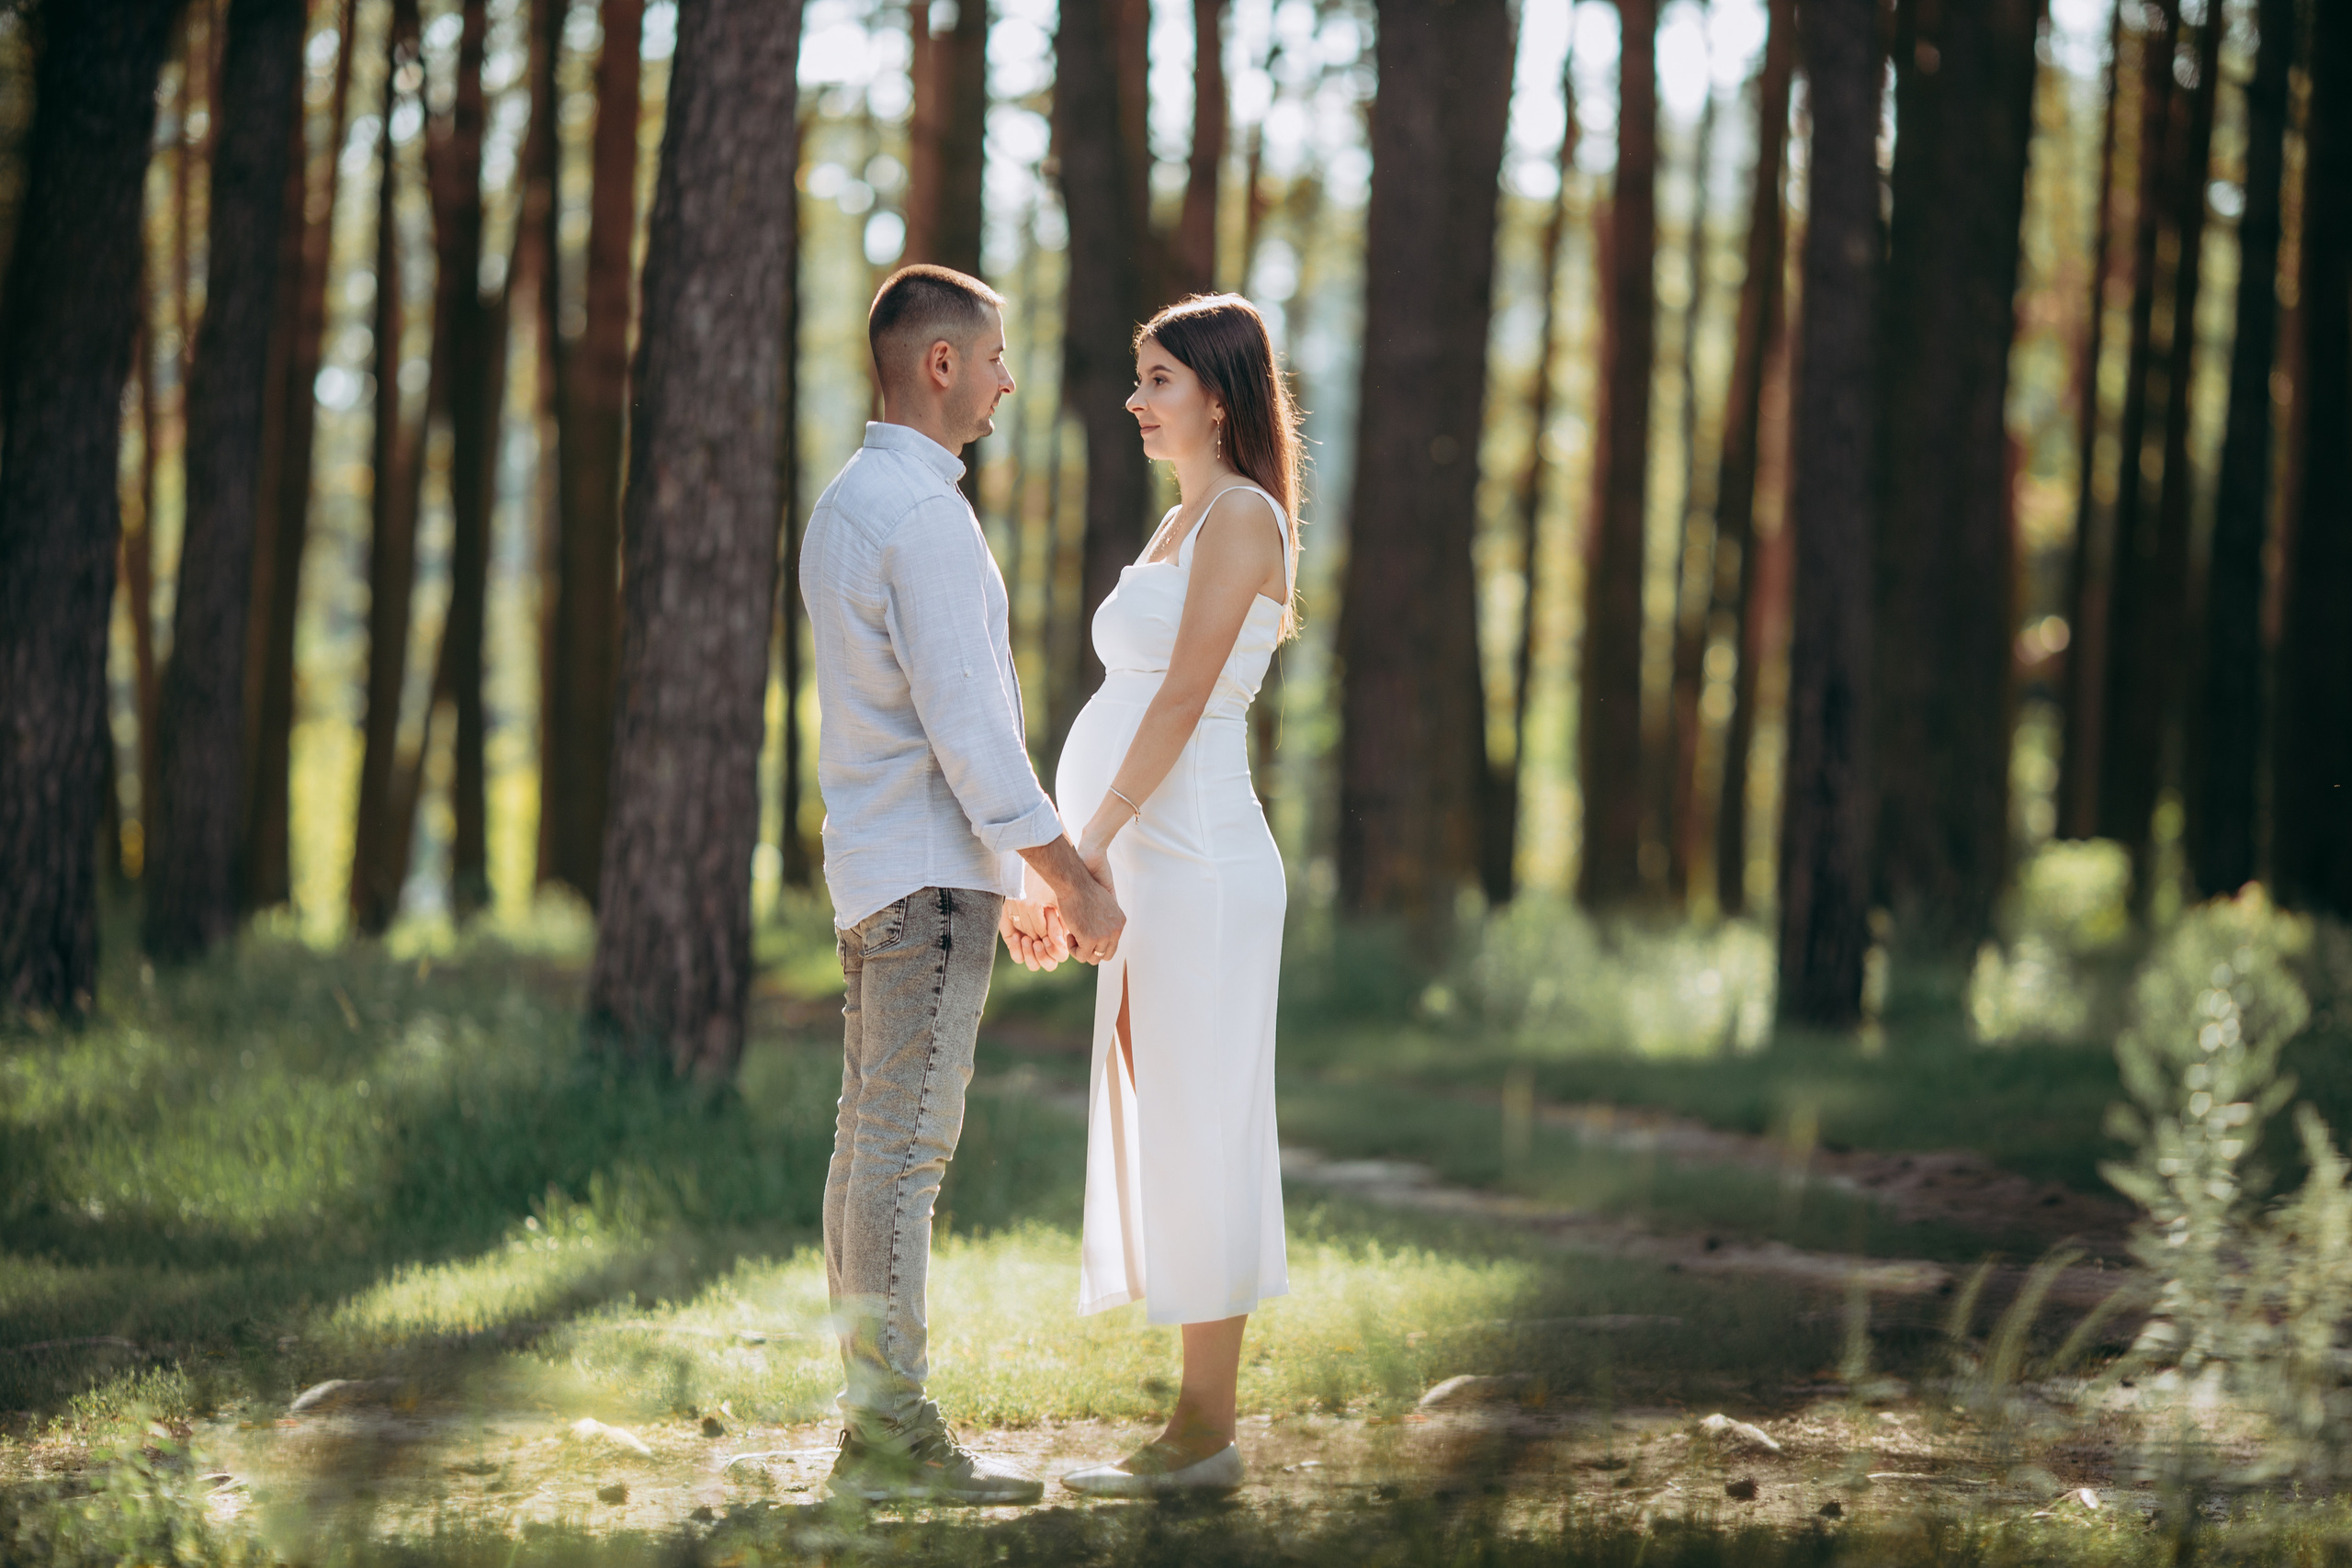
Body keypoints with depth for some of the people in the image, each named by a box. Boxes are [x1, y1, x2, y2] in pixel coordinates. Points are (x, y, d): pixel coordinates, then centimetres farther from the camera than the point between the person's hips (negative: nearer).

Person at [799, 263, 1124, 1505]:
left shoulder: (845, 503, 16)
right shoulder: (921, 514, -16)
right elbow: (965, 725, -19)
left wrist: (1001, 879, 24)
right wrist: (1069, 877, -14)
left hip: (875, 868, 10)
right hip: (930, 872, -10)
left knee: (871, 1142, 9)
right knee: (906, 1146, -9)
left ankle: (875, 1418, 12)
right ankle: (890, 1435, -9)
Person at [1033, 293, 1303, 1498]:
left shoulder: (1242, 515, -8)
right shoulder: (1183, 523, 20)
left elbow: (1186, 694, -16)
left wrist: (1093, 840, -18)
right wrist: (1088, 859, 19)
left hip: (1195, 858, -10)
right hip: (1145, 860, 10)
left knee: (1197, 1136, -7)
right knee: (1157, 1133, 9)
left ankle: (1206, 1436, -4)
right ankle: (1195, 1430, 12)